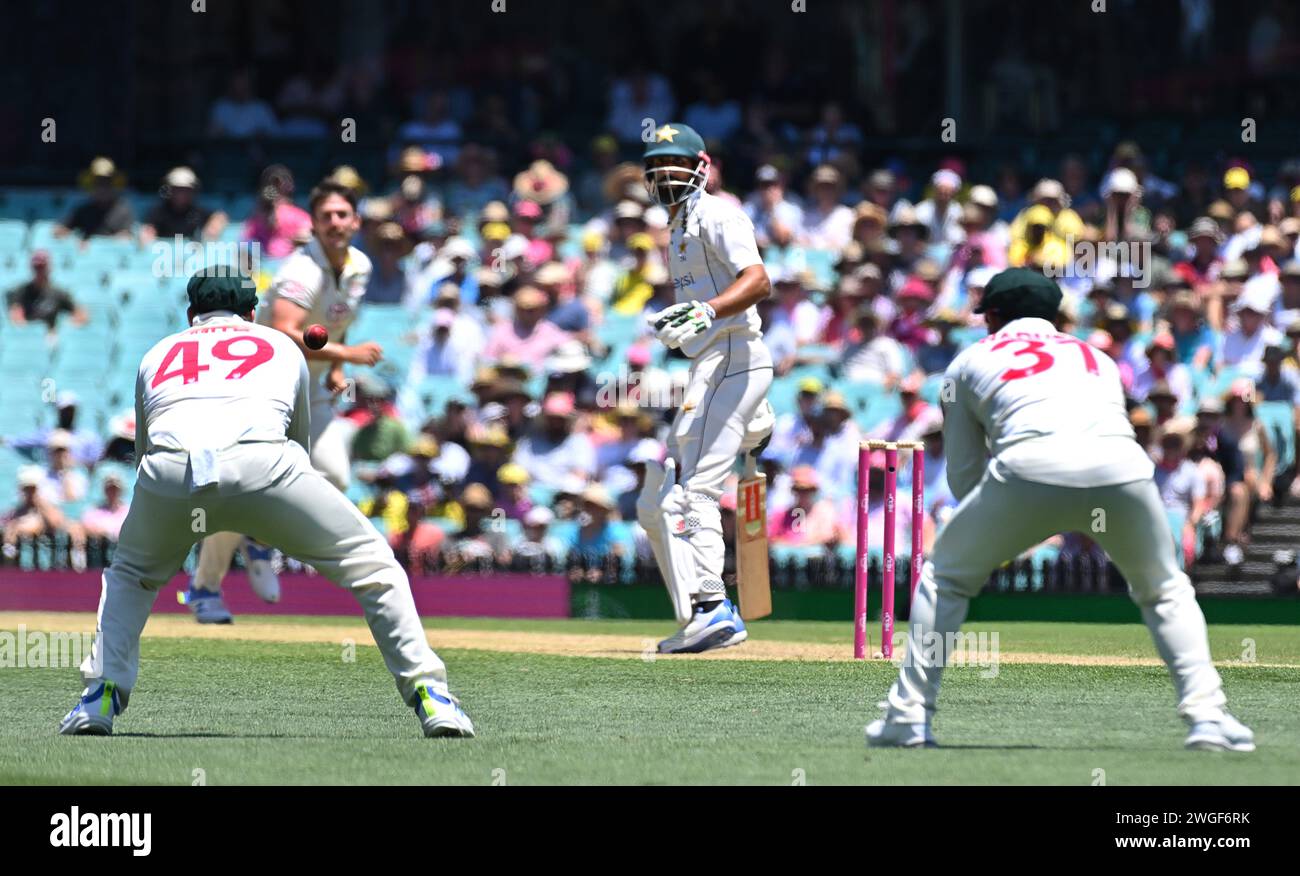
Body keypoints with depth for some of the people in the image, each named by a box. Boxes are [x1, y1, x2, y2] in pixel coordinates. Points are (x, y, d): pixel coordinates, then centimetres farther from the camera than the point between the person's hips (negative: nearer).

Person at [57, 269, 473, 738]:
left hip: (167, 470, 2)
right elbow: (301, 440, 46)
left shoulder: (157, 355, 37)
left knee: (130, 574, 32)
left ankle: (100, 697, 15)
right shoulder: (282, 346, 35)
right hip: (263, 463, -2)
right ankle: (428, 694, 6)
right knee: (371, 562, 15)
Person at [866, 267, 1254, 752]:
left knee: (944, 578, 21)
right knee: (1165, 591, 25)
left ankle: (908, 716, 14)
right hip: (1123, 469, 2)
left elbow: (963, 478, 29)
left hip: (1029, 469, -2)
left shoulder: (971, 360, 30)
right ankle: (1206, 714, 9)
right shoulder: (1097, 358, 37)